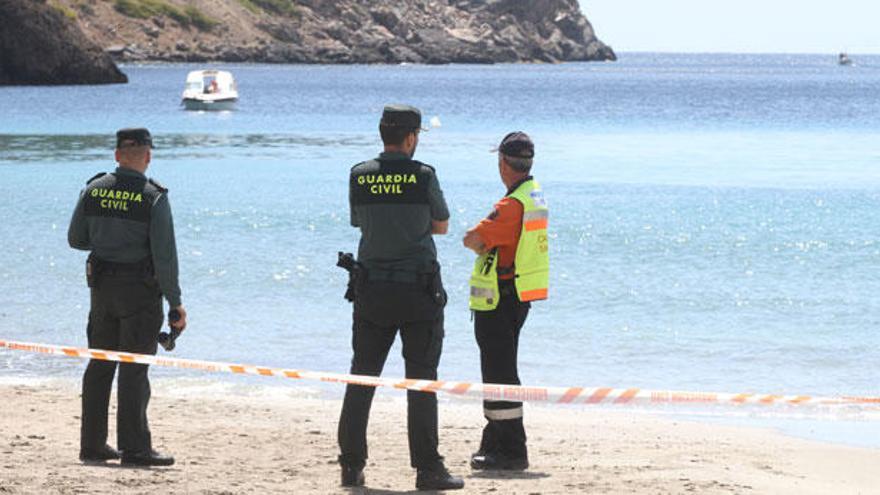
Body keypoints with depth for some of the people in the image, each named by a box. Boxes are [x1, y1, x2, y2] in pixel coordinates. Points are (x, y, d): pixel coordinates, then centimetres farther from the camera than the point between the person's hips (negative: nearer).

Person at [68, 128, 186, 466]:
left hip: (102, 286, 5)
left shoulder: (94, 190, 0)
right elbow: (164, 254, -15)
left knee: (100, 365, 12)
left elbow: (75, 239, 8)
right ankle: (134, 448, -4)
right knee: (134, 368, -3)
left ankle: (92, 444, 15)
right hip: (140, 289, -5)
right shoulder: (153, 197, -13)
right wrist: (175, 302, -10)